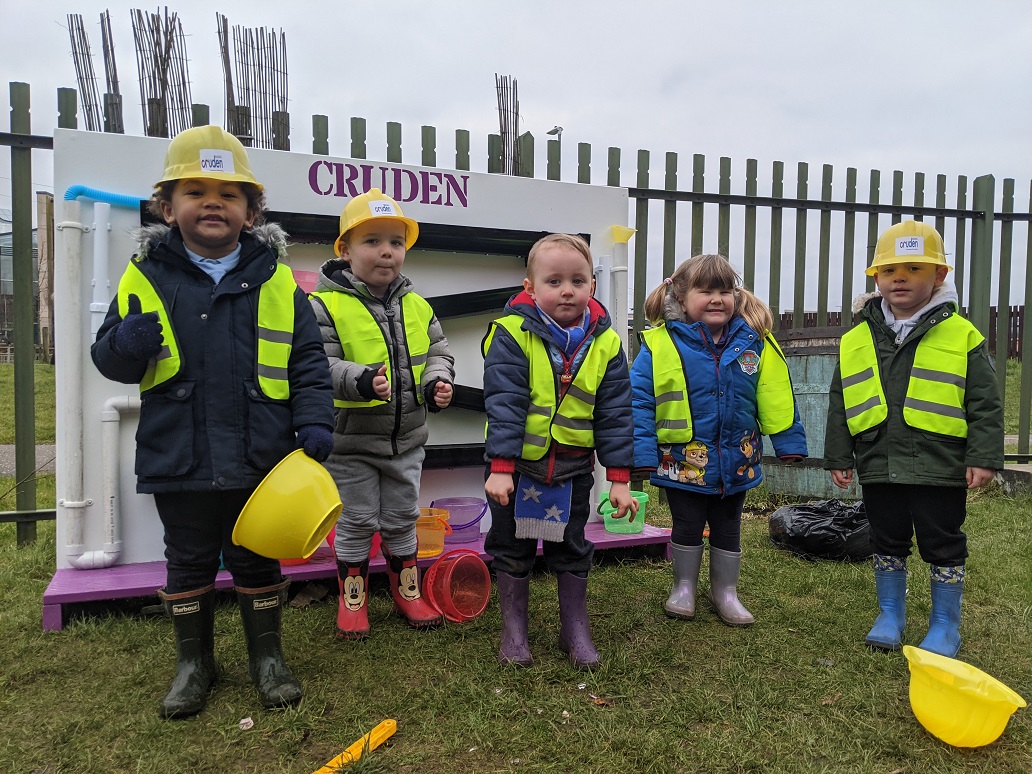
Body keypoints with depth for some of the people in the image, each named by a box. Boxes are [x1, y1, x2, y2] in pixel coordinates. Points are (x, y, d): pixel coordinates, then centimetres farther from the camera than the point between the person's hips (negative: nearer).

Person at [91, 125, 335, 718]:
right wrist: (126, 345, -18)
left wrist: (314, 421, -11)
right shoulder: (145, 278, 1)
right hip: (180, 460, 1)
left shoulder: (277, 280, -1)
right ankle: (194, 662, 36)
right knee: (188, 563, 16)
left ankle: (267, 655, 32)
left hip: (260, 458, -1)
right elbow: (111, 360, 5)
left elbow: (308, 359, 0)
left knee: (256, 561, 14)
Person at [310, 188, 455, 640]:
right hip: (350, 440, -4)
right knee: (356, 522, 10)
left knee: (402, 519, 18)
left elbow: (437, 353, 8)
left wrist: (436, 382, -13)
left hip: (406, 438, 4)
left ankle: (407, 591, 36)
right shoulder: (326, 305, -14)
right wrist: (360, 382, -37)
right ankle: (352, 598, 29)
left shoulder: (416, 306, 2)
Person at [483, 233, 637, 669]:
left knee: (572, 550, 14)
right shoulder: (512, 335, -14)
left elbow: (614, 415, -4)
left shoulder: (606, 343, -6)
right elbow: (504, 406, -18)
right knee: (512, 549, 11)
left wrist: (619, 478, -5)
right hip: (516, 465, -2)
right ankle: (514, 630, 29)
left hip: (572, 469, 2)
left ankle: (575, 629, 32)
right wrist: (501, 468, -22)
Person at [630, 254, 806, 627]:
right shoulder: (660, 343, -14)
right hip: (683, 461, -2)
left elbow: (777, 397, 2)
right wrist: (642, 453, -17)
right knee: (687, 527, 14)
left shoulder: (755, 342, -5)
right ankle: (684, 586, 36)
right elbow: (640, 400, -14)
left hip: (735, 462, 3)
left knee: (728, 529, 18)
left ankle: (725, 590, 37)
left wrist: (789, 443, 2)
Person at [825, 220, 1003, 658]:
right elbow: (839, 406, 8)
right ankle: (890, 614, 33)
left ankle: (945, 624, 27)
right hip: (879, 468, 3)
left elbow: (985, 404, -2)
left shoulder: (962, 336, -4)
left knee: (943, 545, 10)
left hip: (940, 469, -3)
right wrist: (838, 457, 6)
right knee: (887, 542, 15)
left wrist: (983, 457, -8)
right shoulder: (856, 341, 4)